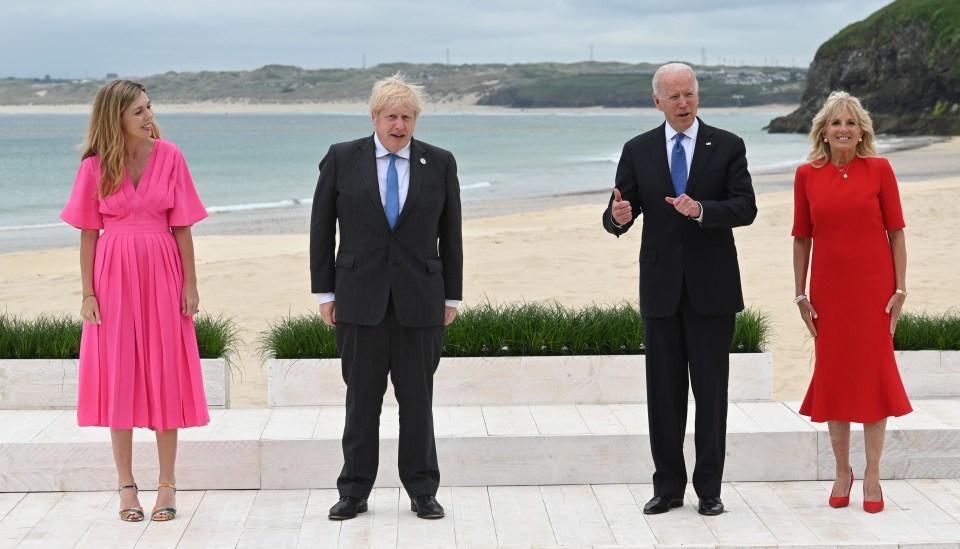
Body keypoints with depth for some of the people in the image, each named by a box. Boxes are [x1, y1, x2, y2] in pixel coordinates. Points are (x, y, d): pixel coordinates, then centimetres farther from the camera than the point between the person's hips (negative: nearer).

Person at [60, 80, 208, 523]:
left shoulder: (169, 157, -1)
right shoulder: (95, 166, -1)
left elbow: (182, 227, 0)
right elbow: (88, 233, 2)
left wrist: (190, 285, -3)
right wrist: (87, 293, -3)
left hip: (161, 274, 0)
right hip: (114, 275, 0)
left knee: (164, 375, 3)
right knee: (118, 377, 4)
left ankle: (167, 485, 11)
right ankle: (126, 486, 13)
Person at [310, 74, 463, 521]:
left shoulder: (440, 164, 5)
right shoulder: (341, 159, 2)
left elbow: (450, 235, 8)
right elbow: (321, 229, 5)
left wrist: (452, 296, 6)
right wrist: (324, 292, 1)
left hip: (420, 300, 1)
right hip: (360, 299, 0)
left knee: (417, 399, 5)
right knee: (361, 397, 5)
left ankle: (422, 491, 15)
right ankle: (354, 491, 15)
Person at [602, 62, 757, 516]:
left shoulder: (727, 146, 1)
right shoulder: (638, 151, 6)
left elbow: (745, 208, -8)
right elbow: (619, 216, 2)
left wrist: (701, 210, -26)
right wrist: (617, 216, -22)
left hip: (712, 287, -1)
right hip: (661, 287, 2)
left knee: (711, 390, 3)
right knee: (663, 391, 6)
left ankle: (709, 488, 12)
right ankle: (668, 486, 15)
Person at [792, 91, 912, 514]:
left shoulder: (879, 170, -1)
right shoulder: (807, 175, 3)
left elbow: (896, 232, 0)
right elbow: (801, 239, 6)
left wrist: (900, 288, -5)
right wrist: (801, 294, 4)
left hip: (873, 286, -1)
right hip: (828, 288, 1)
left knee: (874, 374, 2)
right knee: (833, 376, 6)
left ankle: (872, 474, 12)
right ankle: (842, 470, 20)